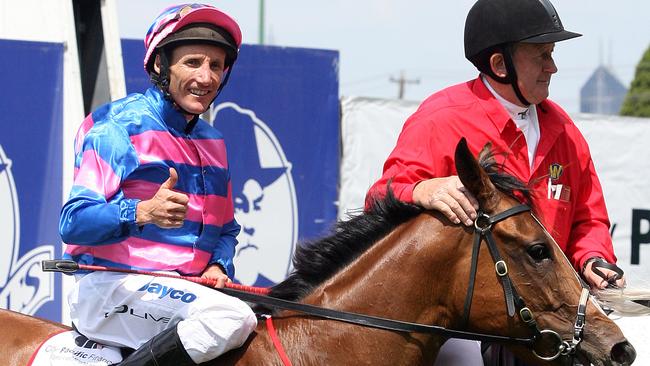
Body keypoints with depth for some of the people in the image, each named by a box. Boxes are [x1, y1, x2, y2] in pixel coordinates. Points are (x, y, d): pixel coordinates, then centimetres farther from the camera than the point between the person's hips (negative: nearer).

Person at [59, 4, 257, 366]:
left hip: (184, 286, 9)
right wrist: (143, 213, -34)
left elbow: (225, 229, 23)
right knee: (232, 317, -30)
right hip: (112, 287, -9)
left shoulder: (212, 142, 17)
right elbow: (74, 222, -16)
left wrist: (218, 267, 0)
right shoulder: (120, 128, -8)